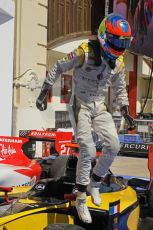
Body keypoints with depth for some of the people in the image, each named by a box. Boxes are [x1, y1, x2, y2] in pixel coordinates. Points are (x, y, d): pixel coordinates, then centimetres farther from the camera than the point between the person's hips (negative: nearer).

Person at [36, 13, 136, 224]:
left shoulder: (118, 62, -2)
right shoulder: (85, 52, -19)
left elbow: (120, 89, 13)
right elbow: (58, 68, -8)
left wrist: (126, 113, 5)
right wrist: (44, 93, -10)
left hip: (100, 107, 5)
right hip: (80, 105, -5)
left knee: (113, 146, -10)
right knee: (87, 150, -18)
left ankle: (94, 183, 14)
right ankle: (81, 199, -2)